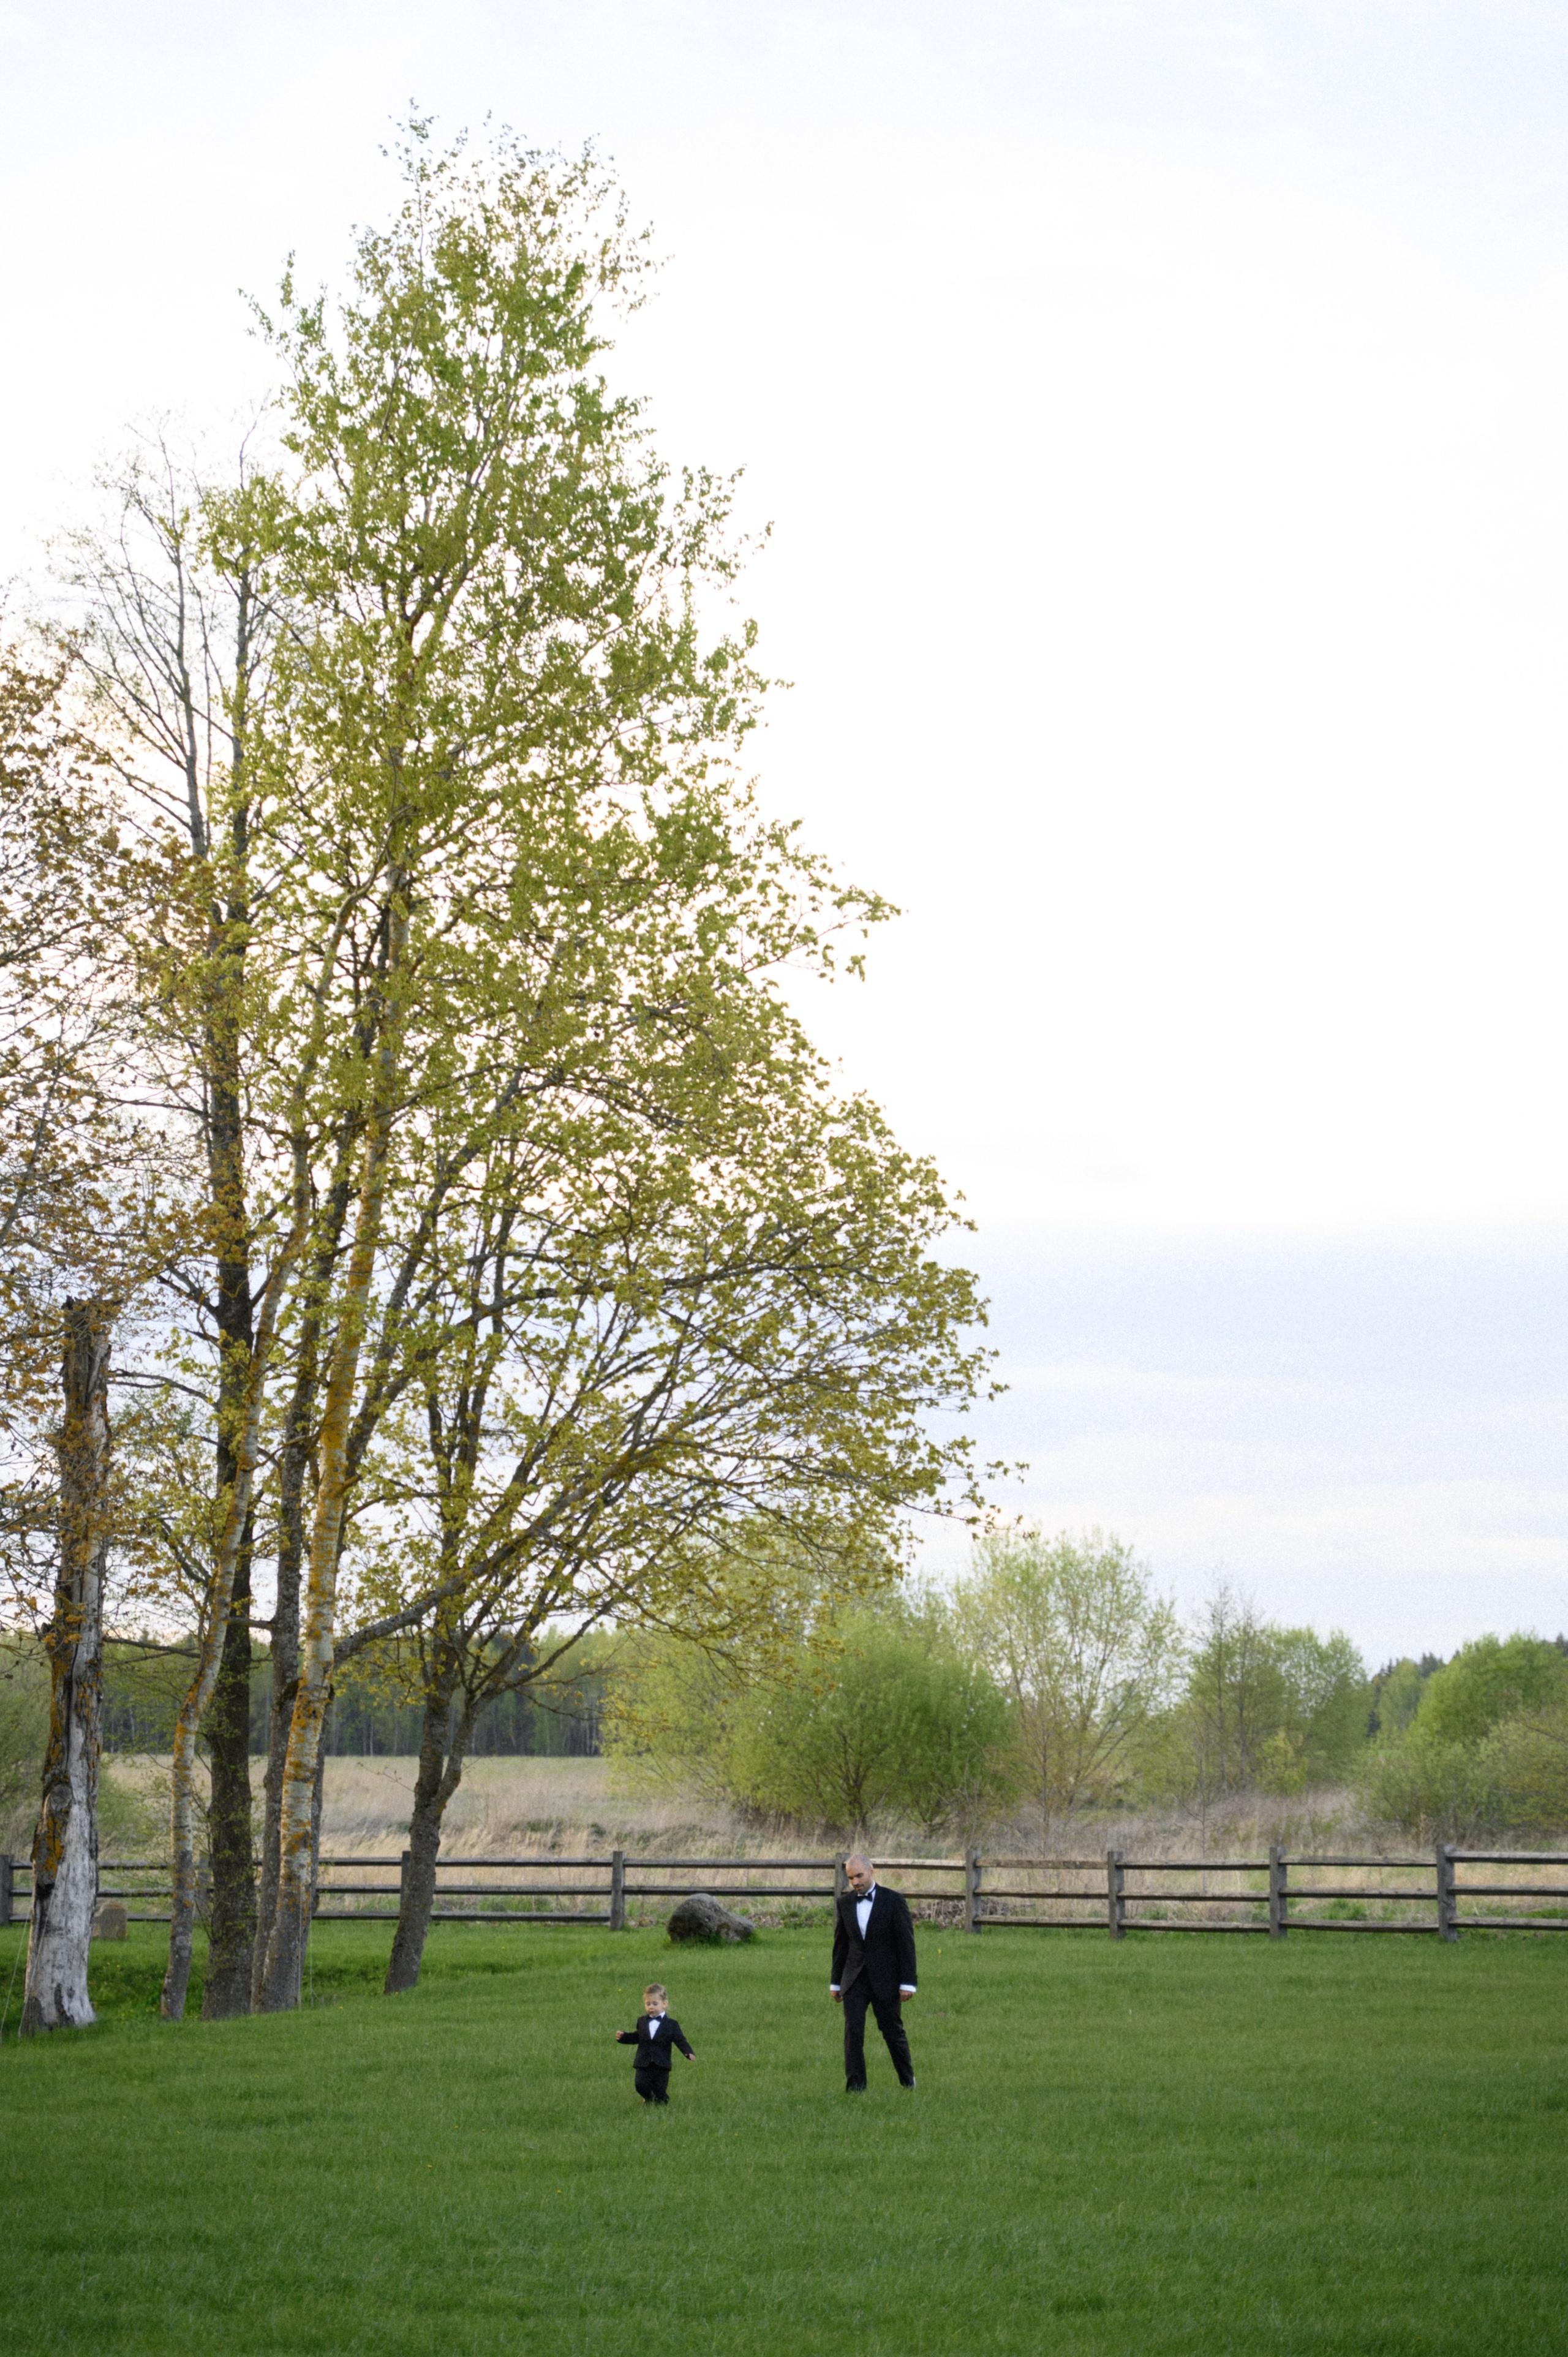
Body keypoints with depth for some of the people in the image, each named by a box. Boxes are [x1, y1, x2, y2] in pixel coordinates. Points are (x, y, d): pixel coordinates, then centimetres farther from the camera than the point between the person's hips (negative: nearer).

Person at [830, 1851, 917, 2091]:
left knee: (893, 2031, 6)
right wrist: (836, 1982, 12)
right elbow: (840, 1944, 12)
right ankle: (855, 2085, -6)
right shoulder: (845, 1903, 6)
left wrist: (907, 1983, -10)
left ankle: (908, 2079, 27)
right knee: (853, 2029, -9)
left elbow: (906, 1943, -6)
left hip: (885, 1979, -3)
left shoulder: (894, 1901, -6)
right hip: (855, 1979, 3)